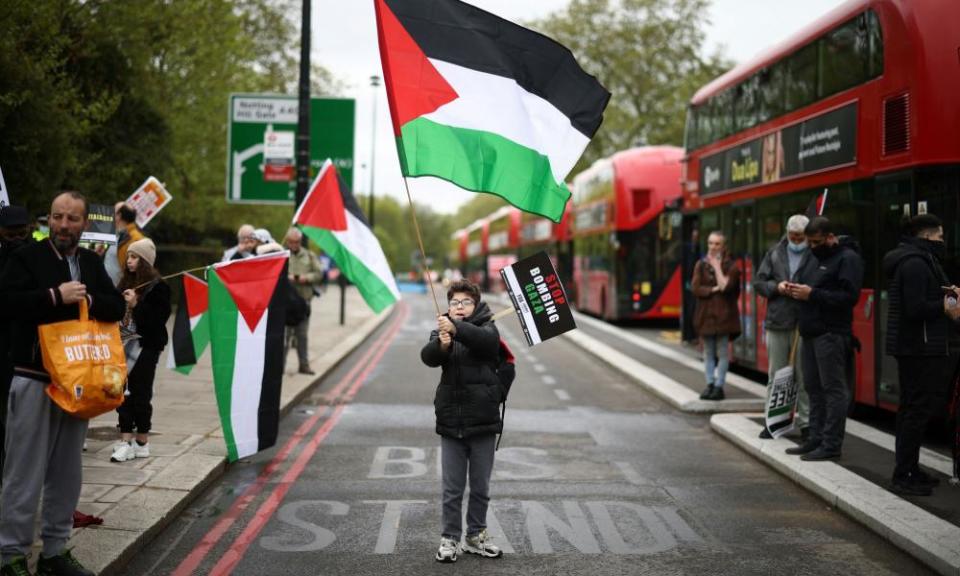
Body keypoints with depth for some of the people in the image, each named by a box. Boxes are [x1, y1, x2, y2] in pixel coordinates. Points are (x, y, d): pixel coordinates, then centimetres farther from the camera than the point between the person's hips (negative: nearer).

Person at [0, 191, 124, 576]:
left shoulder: (92, 263, 13)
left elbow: (116, 306, 7)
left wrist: (88, 299, -11)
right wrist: (55, 296, -19)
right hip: (34, 378, -5)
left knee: (67, 472, 11)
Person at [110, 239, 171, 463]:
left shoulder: (158, 287, -8)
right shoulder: (126, 283, 10)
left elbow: (159, 318, -14)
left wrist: (136, 305, -20)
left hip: (147, 346, -6)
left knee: (140, 394, 1)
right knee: (124, 393, 4)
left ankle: (141, 442, 12)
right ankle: (126, 440, 7)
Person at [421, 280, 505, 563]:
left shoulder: (487, 328, 0)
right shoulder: (441, 332, 5)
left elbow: (485, 340, -25)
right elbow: (428, 357, -15)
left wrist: (456, 328, -41)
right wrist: (441, 345, -37)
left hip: (483, 422, -1)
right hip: (451, 422, 1)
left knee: (481, 487, 11)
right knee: (452, 488, 5)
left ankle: (475, 536, 24)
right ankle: (449, 539, 14)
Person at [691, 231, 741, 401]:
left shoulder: (730, 266, -1)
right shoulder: (701, 264, 7)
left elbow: (725, 286, -15)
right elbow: (695, 288, -2)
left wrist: (717, 267, -9)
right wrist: (713, 290, -13)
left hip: (724, 313, -3)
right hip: (706, 312, 3)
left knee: (722, 351, -1)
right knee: (708, 352, 8)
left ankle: (719, 386, 3)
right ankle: (709, 384, 14)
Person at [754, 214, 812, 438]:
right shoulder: (775, 254, 11)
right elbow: (758, 283, 12)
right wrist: (776, 287, -5)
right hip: (777, 323, 4)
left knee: (805, 377, 1)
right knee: (775, 377, 10)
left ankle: (806, 422, 9)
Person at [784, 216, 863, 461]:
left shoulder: (848, 258, -9)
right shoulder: (814, 257, 19)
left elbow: (849, 296, -18)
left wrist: (812, 294, -20)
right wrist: (797, 290, 5)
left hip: (832, 334, -9)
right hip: (810, 332, 9)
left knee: (833, 388, -5)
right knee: (813, 388, 12)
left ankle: (831, 445, -3)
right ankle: (815, 440, 20)